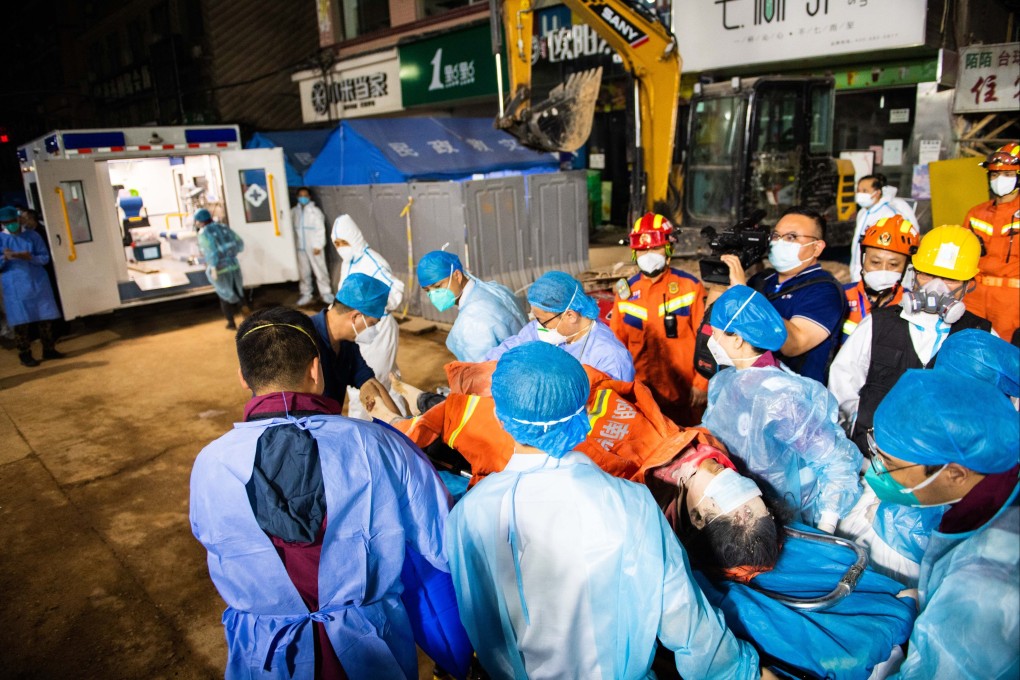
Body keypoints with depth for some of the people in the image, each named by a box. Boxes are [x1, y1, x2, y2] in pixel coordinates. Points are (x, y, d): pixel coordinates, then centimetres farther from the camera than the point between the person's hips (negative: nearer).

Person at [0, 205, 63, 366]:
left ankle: (49, 349, 18)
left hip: (38, 284, 2)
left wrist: (30, 257, -17)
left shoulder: (32, 235, 4)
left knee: (45, 319, 6)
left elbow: (45, 258, 1)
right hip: (15, 288, -1)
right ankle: (25, 355, 9)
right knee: (21, 322, 0)